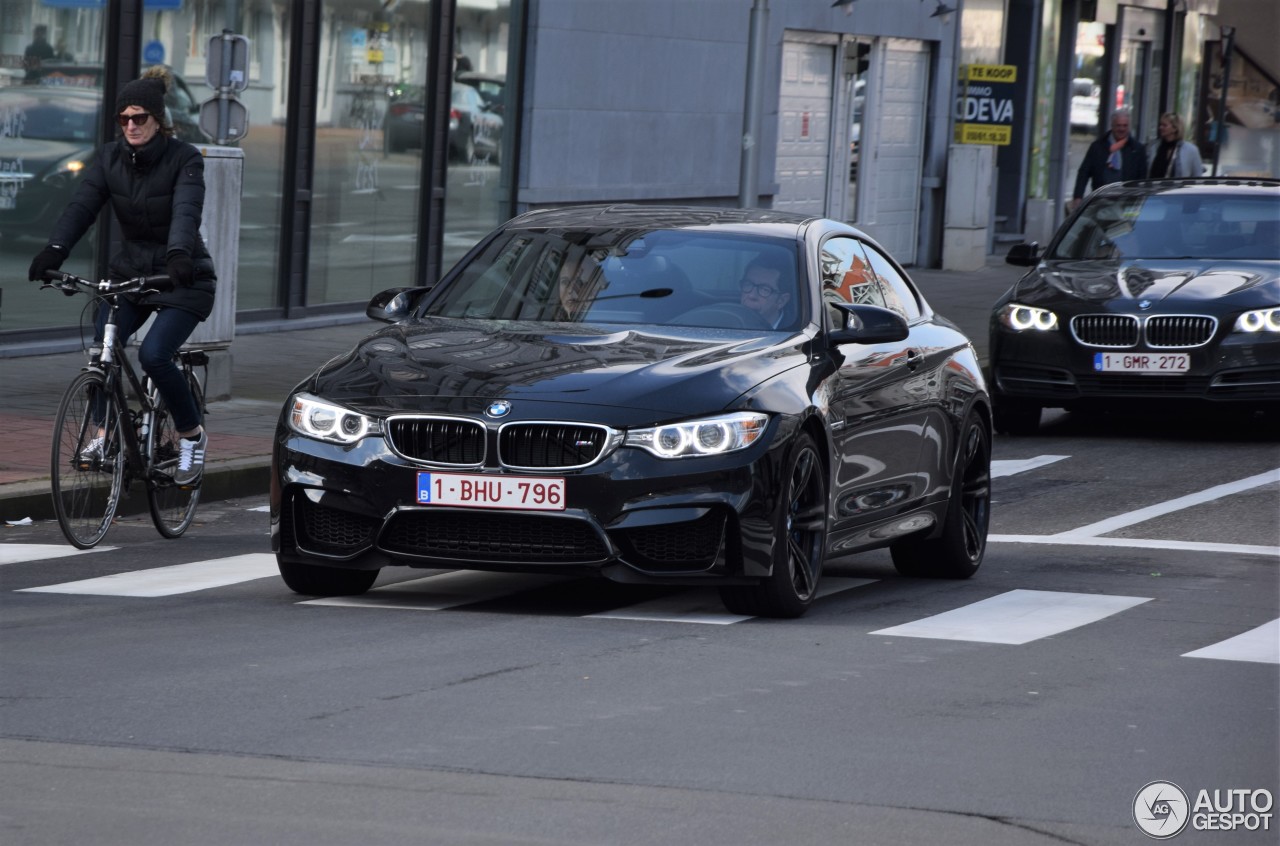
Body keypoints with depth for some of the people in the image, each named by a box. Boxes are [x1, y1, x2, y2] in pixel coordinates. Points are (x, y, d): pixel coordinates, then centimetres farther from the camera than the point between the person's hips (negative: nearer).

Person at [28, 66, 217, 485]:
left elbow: (187, 211, -31)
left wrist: (179, 254, -50)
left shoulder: (184, 159, -15)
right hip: (131, 271, 5)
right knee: (101, 350, -13)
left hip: (182, 277, -5)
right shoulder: (110, 158, -2)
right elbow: (82, 205, -14)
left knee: (153, 354, -21)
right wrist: (54, 250, -31)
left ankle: (193, 436, 0)